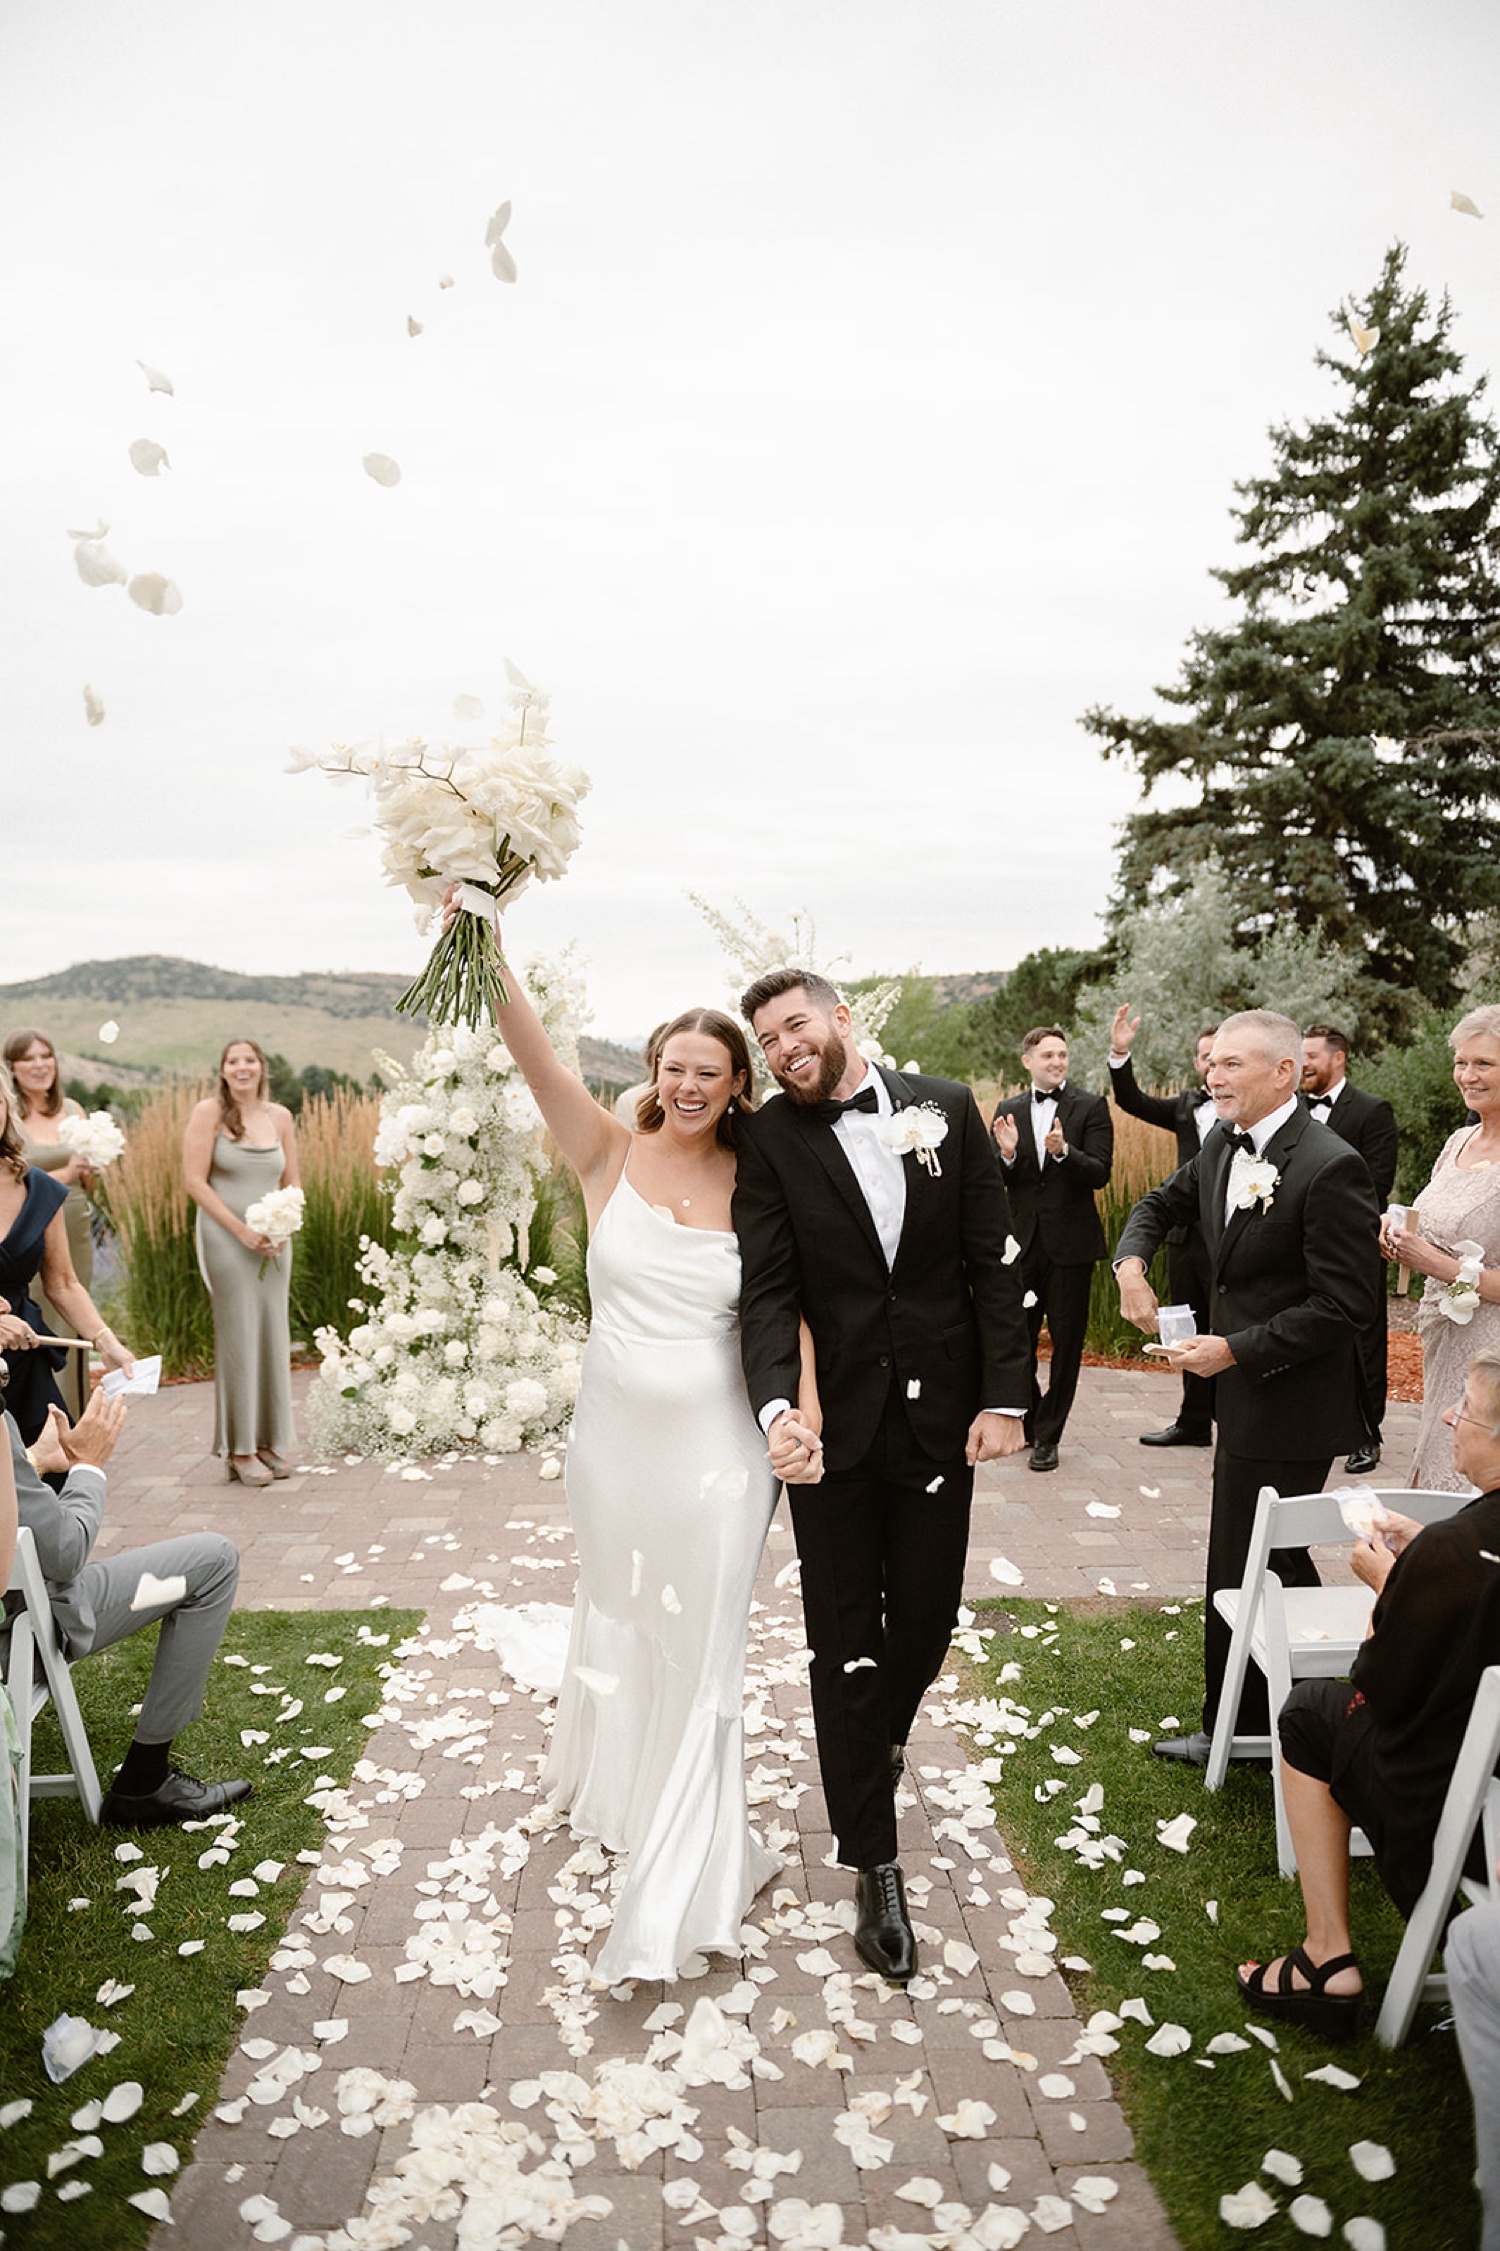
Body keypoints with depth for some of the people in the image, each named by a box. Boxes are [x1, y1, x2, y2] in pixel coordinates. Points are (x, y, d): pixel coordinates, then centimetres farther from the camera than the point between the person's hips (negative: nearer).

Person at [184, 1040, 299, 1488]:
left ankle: (271, 1441, 16)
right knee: (237, 1337, -3)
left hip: (272, 1243, 5)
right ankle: (240, 1450, 5)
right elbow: (195, 1182, -8)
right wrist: (242, 1230, -14)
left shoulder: (280, 1117, 9)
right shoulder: (208, 1113, -4)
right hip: (225, 1238, -4)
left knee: (274, 1336, 6)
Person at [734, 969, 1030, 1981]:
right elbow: (769, 1290, -12)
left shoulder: (946, 1106, -1)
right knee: (846, 1646, 7)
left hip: (941, 1419, 2)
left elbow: (994, 1258, 0)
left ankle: (878, 1740, 47)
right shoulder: (771, 1139, -5)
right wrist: (777, 1408, -27)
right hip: (835, 1428, -1)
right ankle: (876, 1868, 22)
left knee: (925, 1624, 13)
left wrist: (1006, 1395, -5)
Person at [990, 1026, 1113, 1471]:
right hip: (1022, 1242, 3)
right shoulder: (1007, 1110, 7)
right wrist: (1007, 1154, -16)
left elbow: (1100, 1173, -13)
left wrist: (1063, 1150, -30)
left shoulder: (1091, 1107, -3)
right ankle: (1027, 1421, 32)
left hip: (1070, 1244, -3)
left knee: (1066, 1342, 4)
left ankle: (1048, 1435, 16)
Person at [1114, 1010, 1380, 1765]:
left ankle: (1237, 1731, 20)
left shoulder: (1329, 1168, -21)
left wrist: (1236, 1350, -21)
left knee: (1243, 1573, 2)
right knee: (1277, 1563, 19)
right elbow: (1162, 1204, 23)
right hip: (1244, 1398, 9)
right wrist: (1131, 1262, 2)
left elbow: (1345, 1306, -21)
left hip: (1291, 1407, -9)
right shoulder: (1222, 1149, 5)